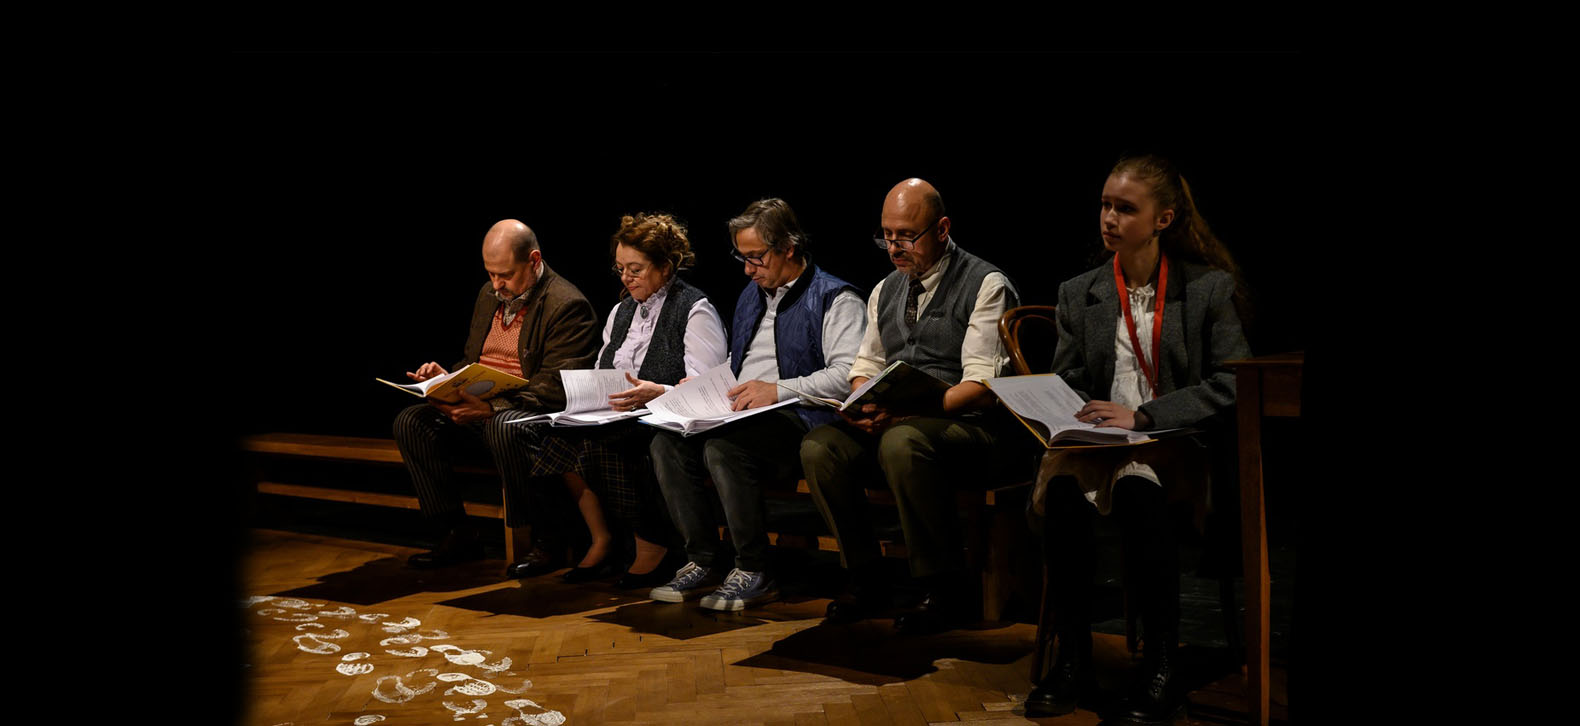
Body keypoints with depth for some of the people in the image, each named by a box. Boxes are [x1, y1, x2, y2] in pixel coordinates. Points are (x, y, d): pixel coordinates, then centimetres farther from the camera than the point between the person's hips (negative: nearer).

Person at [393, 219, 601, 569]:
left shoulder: (568, 306, -11)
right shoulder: (489, 294, 15)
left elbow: (555, 389, -19)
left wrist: (492, 408, -30)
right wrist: (446, 377, 2)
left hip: (529, 413, -8)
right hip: (479, 408, 8)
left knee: (503, 428, -39)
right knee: (409, 422, -12)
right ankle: (458, 534, -6)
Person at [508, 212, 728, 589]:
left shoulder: (695, 310, -3)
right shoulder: (622, 311, 21)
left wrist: (657, 392, -29)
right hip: (623, 418, 7)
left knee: (604, 441, -32)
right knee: (561, 432, -20)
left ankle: (651, 548, -18)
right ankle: (600, 542, -10)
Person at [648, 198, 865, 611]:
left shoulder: (835, 299, -1)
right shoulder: (751, 295, 25)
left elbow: (849, 375, -14)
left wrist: (778, 390, -19)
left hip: (800, 421, -8)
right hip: (740, 417, 8)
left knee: (722, 447, -34)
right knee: (667, 442, -18)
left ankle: (754, 573, -22)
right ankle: (701, 563, -10)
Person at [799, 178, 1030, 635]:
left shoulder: (986, 285, -5)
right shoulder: (886, 291, 18)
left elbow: (982, 387, -14)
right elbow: (865, 366, 20)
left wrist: (906, 410, -24)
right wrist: (865, 406, -5)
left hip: (970, 427, -7)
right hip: (895, 421, 7)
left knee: (902, 442, -37)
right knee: (818, 446, -18)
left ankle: (944, 590, -23)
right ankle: (865, 580, -6)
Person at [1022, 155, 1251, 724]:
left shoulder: (1210, 288, 5)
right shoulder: (1077, 295, 15)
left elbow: (1232, 385, -5)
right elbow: (1064, 385, 14)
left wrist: (1142, 415, -16)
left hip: (1176, 446, -3)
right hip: (1098, 441, 3)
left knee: (1136, 486, -38)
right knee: (1063, 488, -33)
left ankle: (1160, 670, -28)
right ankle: (1073, 661, -23)